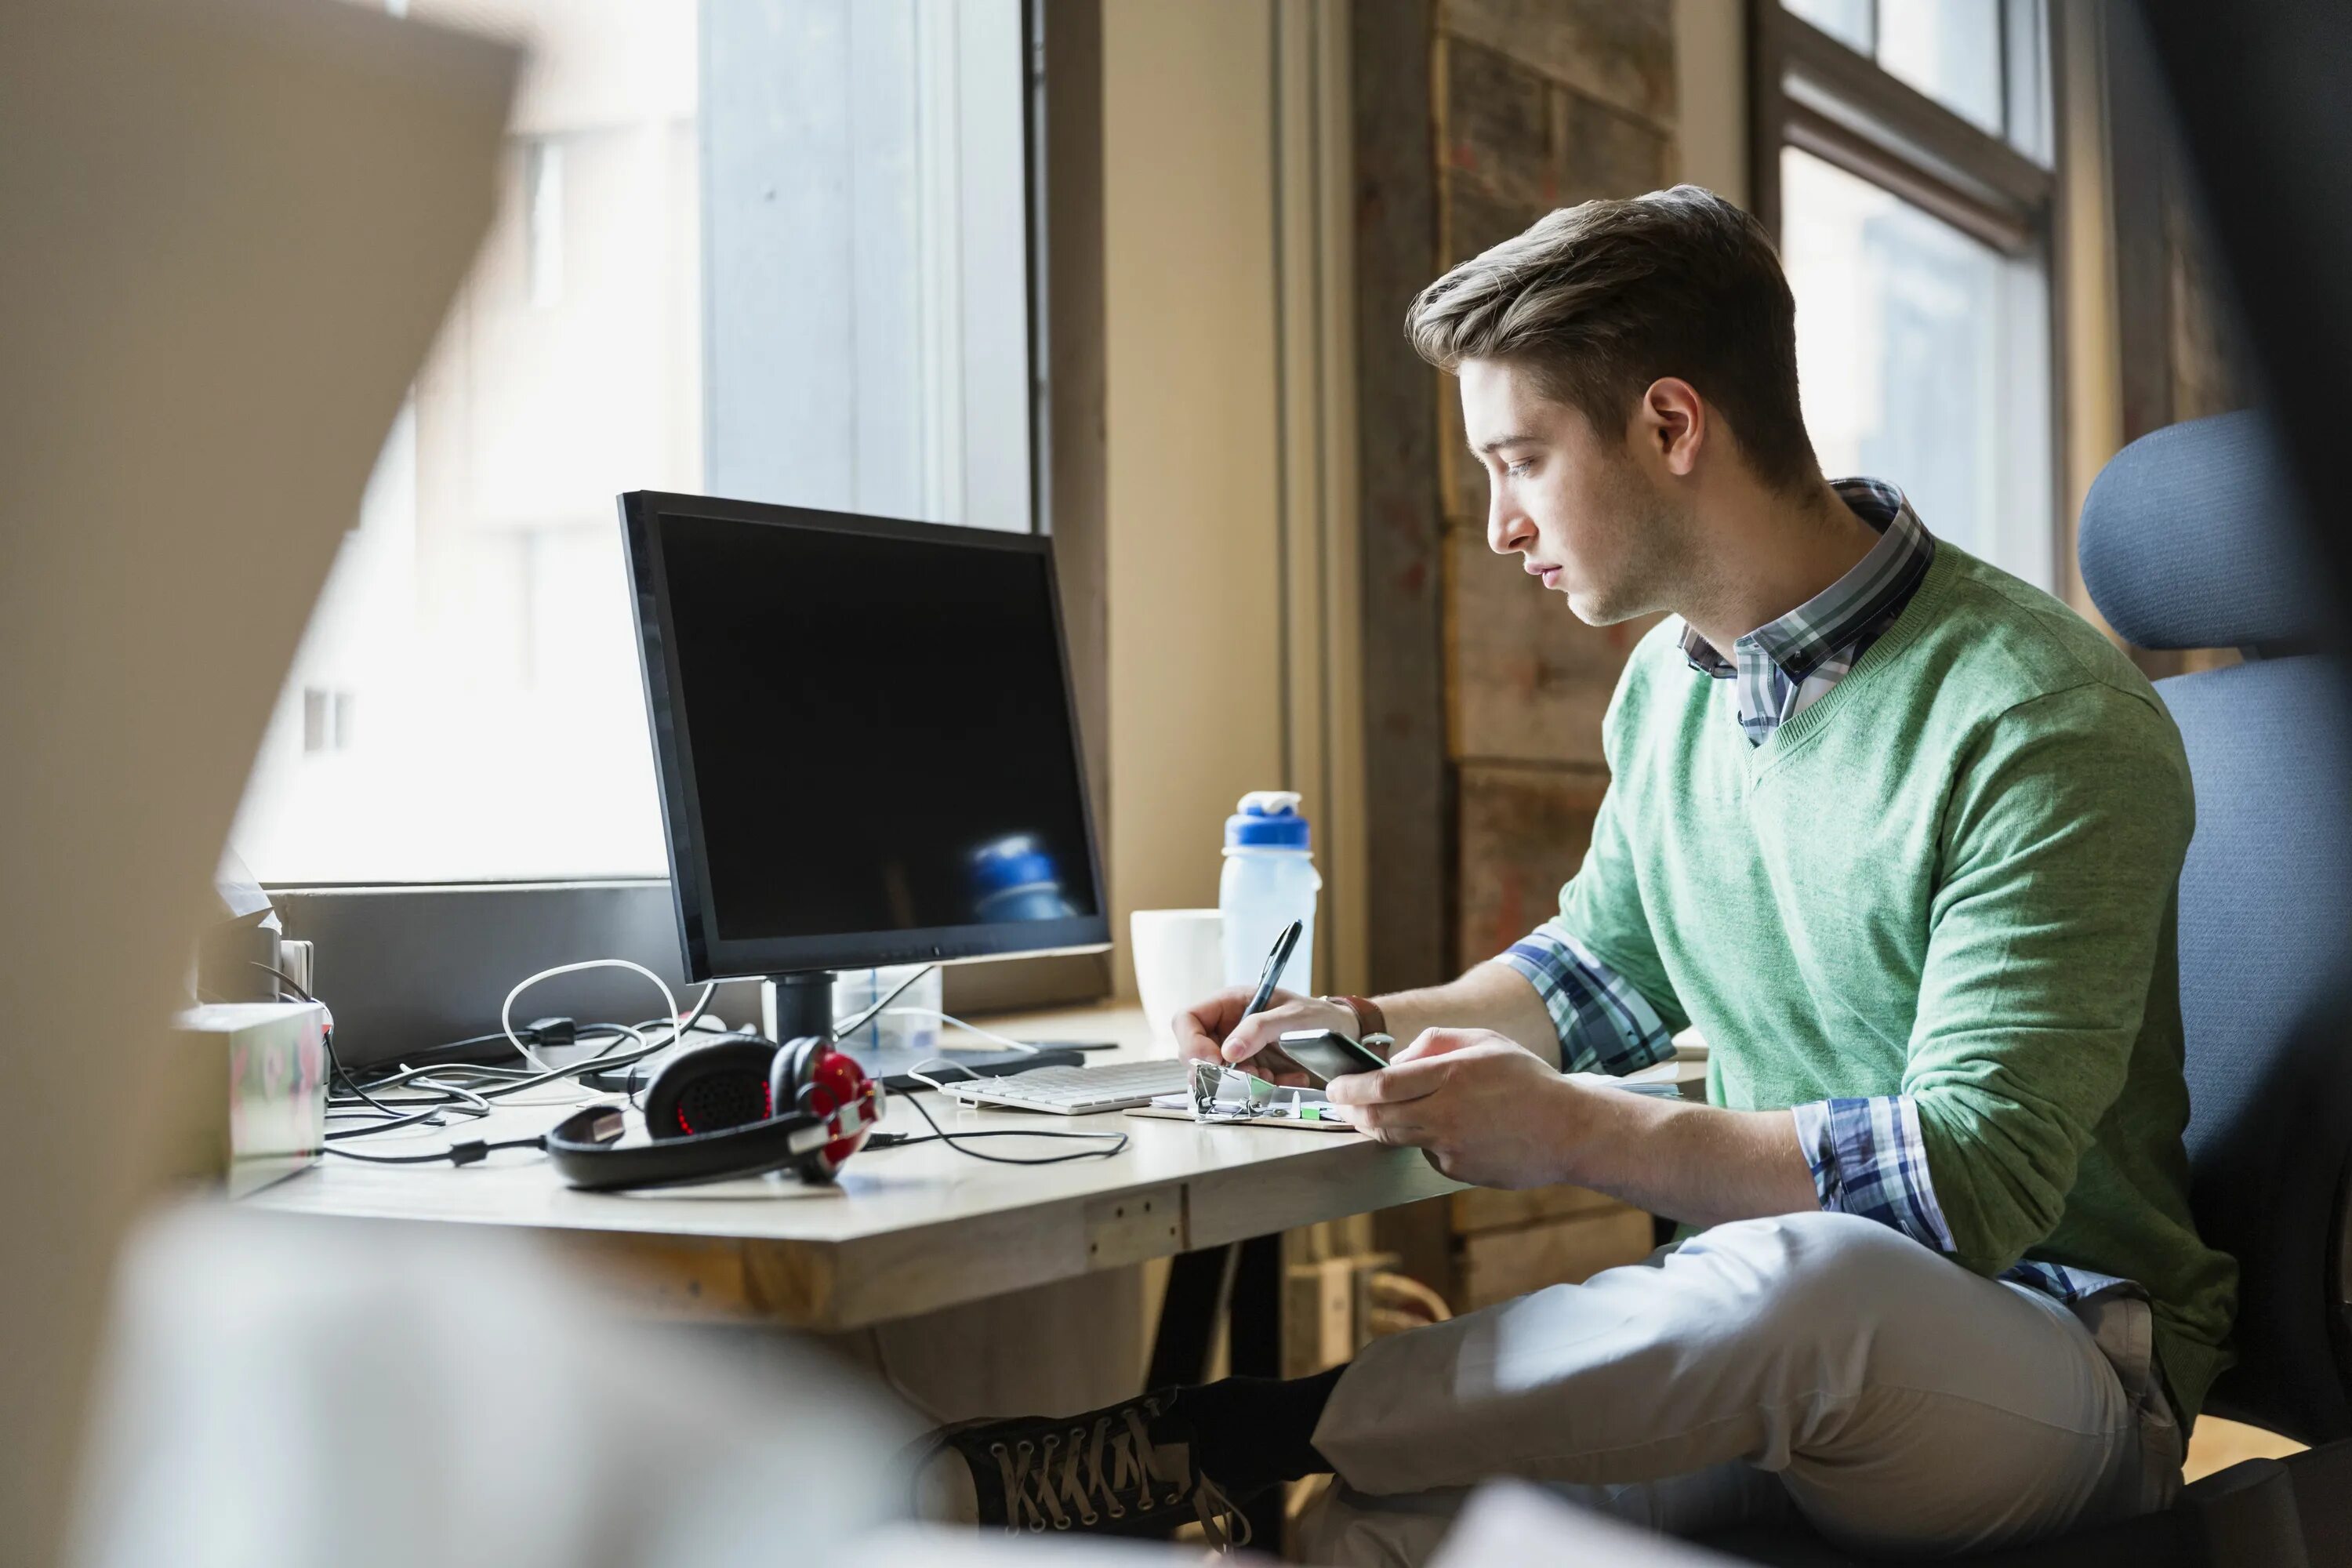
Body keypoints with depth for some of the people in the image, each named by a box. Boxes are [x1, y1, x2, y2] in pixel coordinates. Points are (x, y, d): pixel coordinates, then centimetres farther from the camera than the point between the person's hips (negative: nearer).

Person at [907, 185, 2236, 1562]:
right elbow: (1603, 967, 27)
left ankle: (1176, 1446, -30)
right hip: (1769, 1326, 5)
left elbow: (1978, 1176, -23)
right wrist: (1373, 1026, 11)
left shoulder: (2049, 725, -17)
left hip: (2061, 1347, -5)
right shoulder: (1669, 684, 9)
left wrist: (1577, 1132, -25)